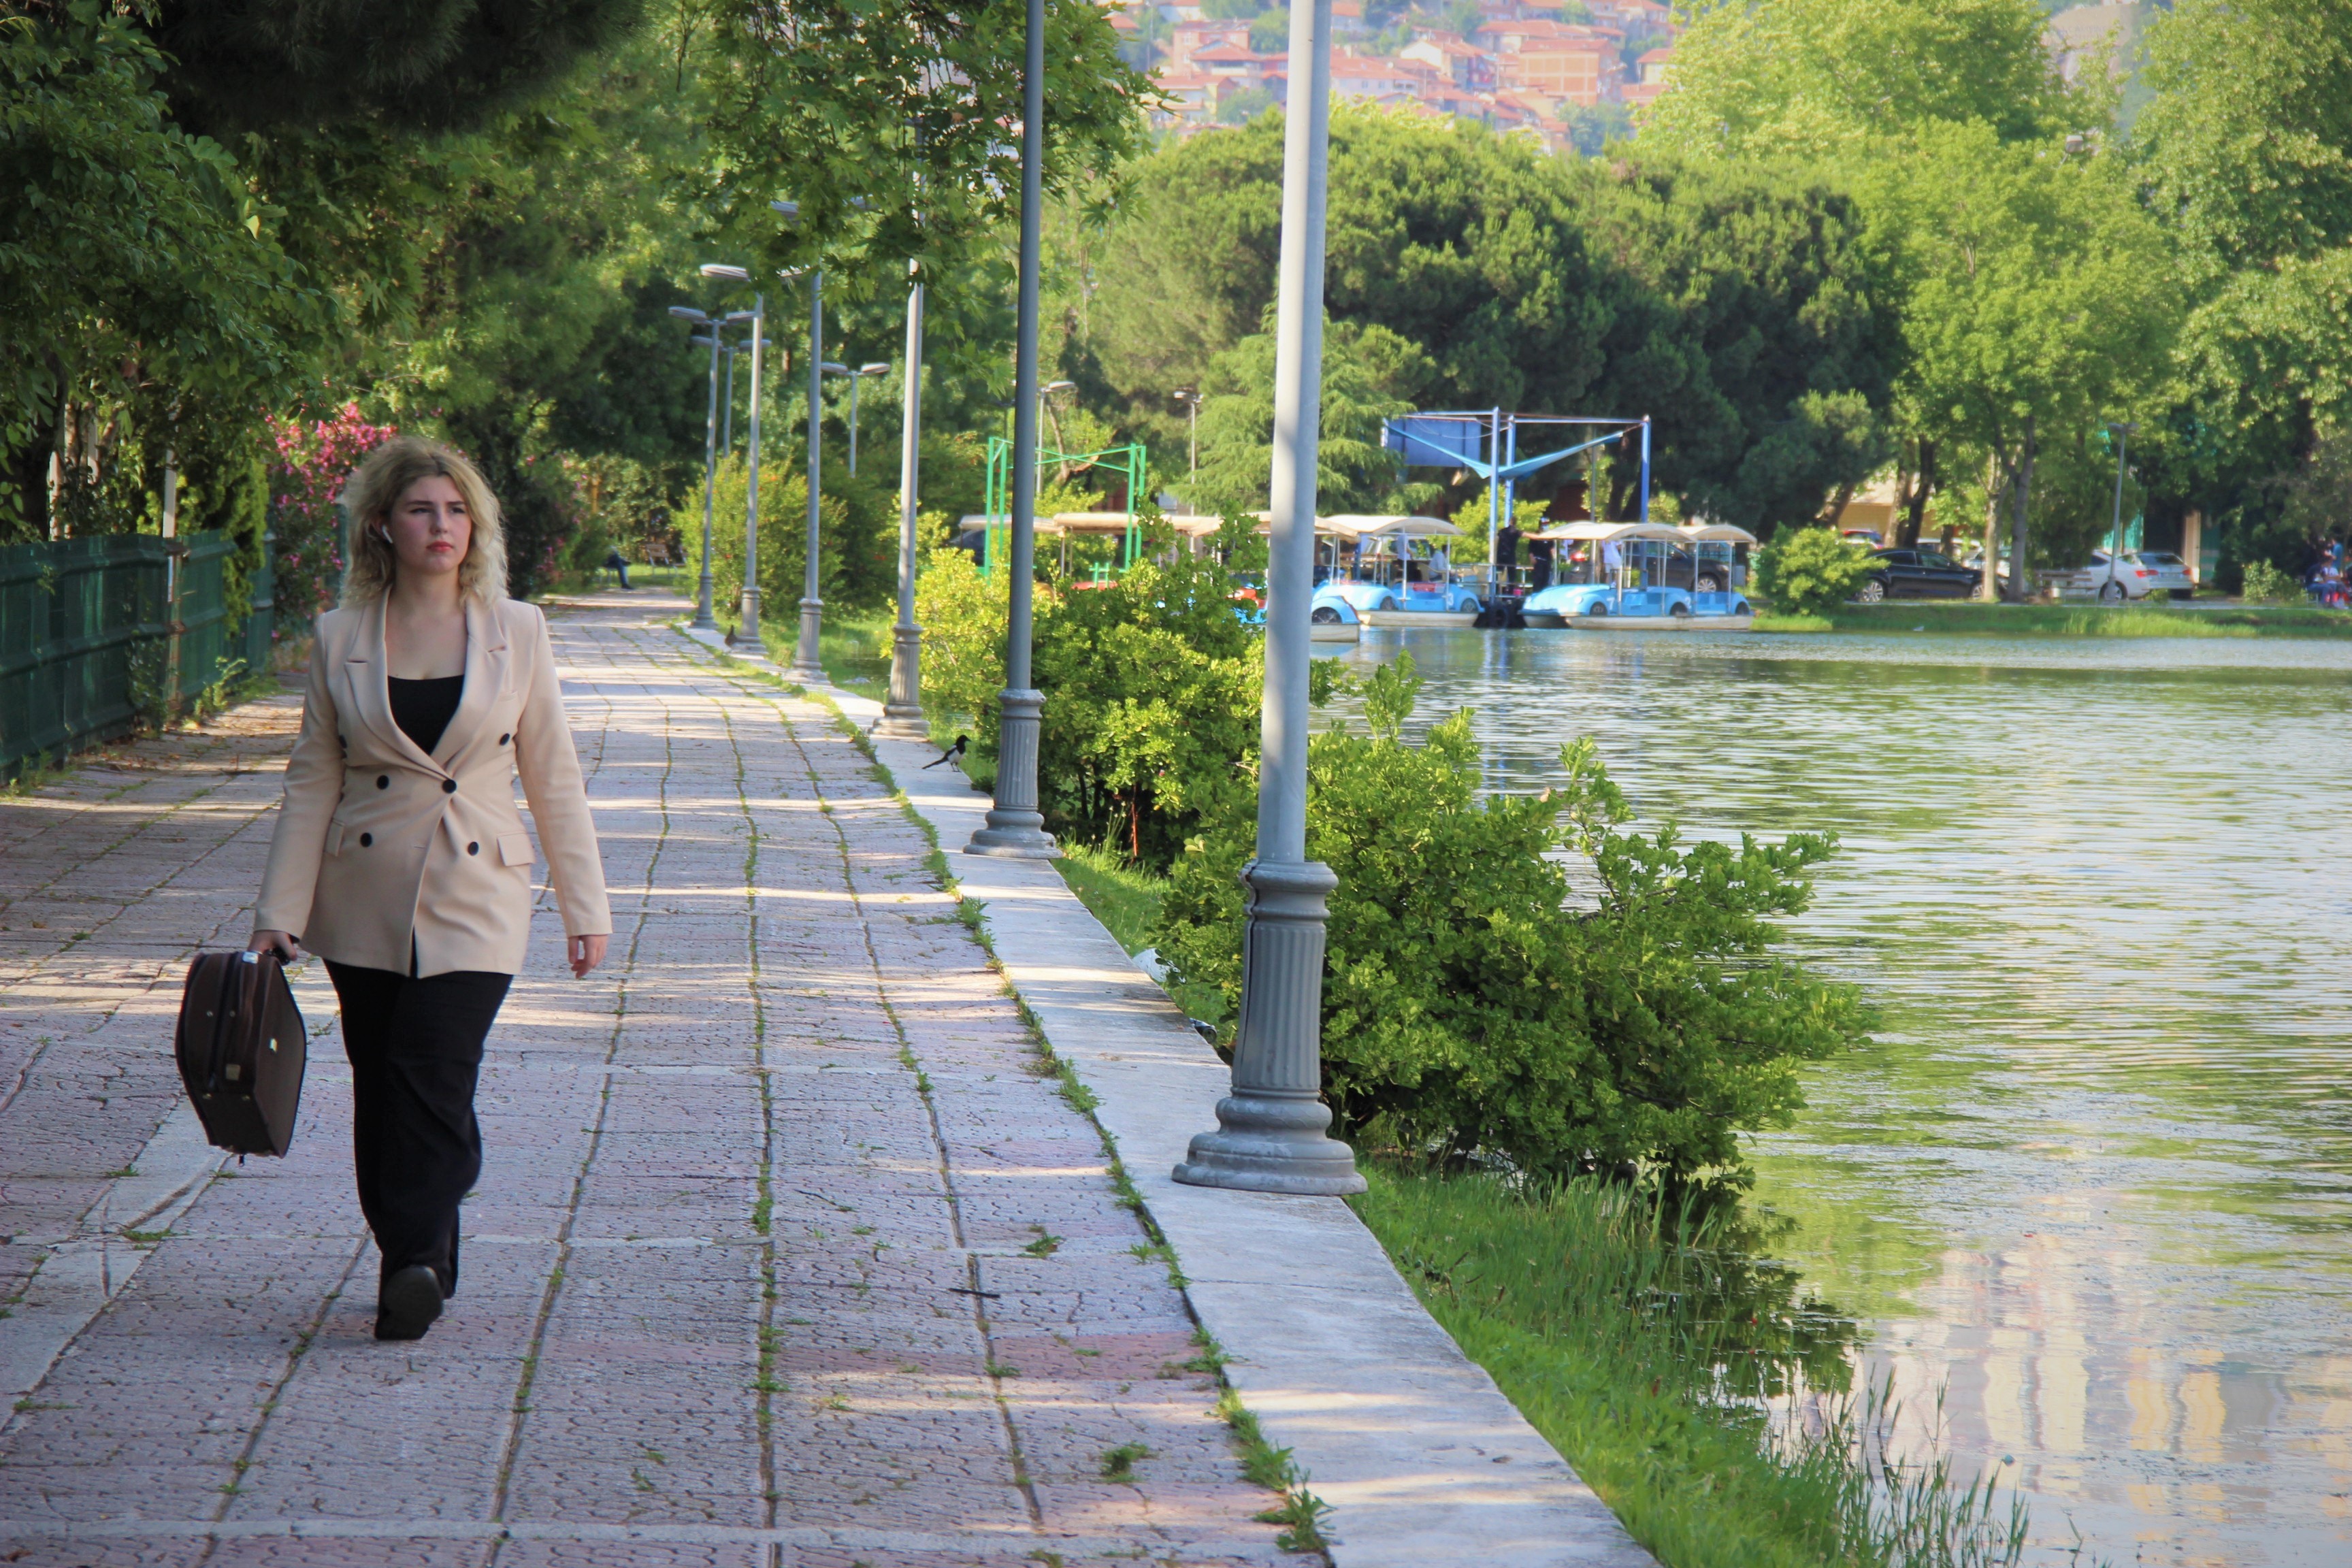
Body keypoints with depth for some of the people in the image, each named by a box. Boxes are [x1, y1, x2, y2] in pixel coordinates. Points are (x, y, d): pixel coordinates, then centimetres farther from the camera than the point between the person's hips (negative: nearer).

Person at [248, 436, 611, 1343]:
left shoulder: (516, 632, 3)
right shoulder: (340, 640, 3)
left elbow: (553, 777, 7)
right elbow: (313, 781, 6)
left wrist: (585, 906, 6)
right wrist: (279, 914, 1)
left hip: (475, 900, -2)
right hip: (367, 902, 2)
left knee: (432, 1073, -17)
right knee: (381, 1091, 5)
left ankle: (415, 1264, -15)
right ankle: (418, 1270, 20)